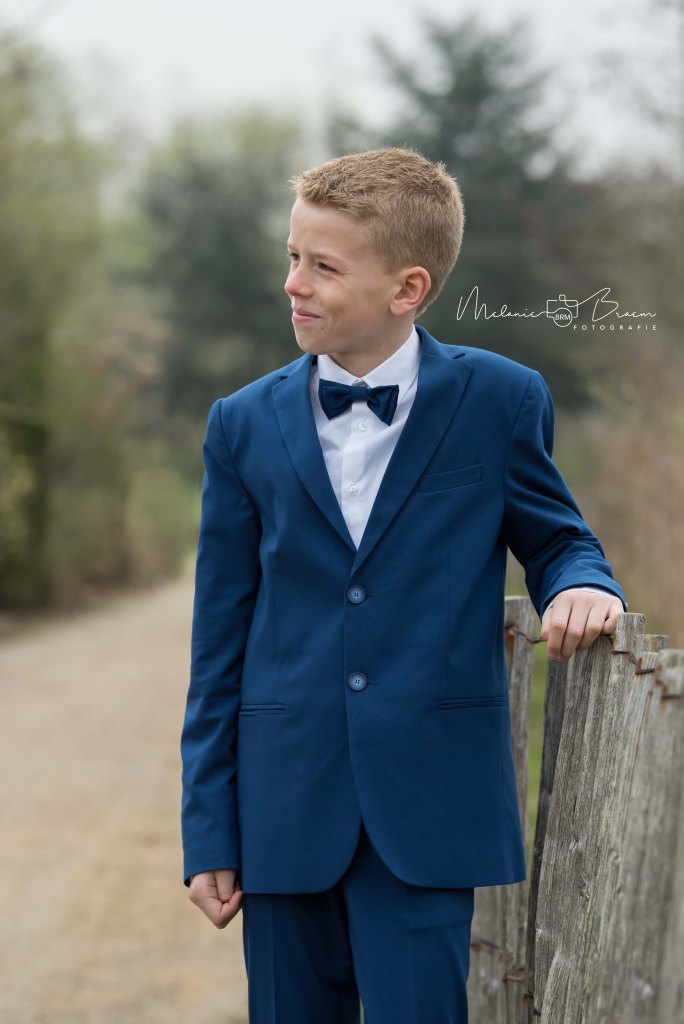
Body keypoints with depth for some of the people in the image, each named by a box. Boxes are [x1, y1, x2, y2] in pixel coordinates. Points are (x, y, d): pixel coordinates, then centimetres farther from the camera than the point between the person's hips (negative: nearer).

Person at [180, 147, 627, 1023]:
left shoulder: (498, 402, -1)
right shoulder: (244, 426, 4)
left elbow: (554, 538, 11)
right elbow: (220, 643, 6)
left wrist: (581, 585, -15)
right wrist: (208, 832, 4)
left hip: (428, 816, -2)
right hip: (284, 810, 2)